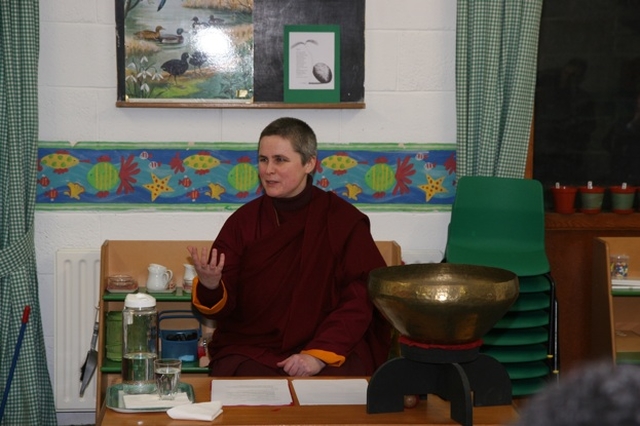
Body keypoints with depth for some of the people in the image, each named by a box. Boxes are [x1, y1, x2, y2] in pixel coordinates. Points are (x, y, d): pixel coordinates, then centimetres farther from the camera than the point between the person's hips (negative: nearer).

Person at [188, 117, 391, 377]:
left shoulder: (344, 221, 0)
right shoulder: (243, 221, 5)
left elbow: (359, 301, -4)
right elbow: (223, 307, 3)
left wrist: (320, 355, -16)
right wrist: (210, 287, -20)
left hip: (333, 351, -1)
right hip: (250, 350, 1)